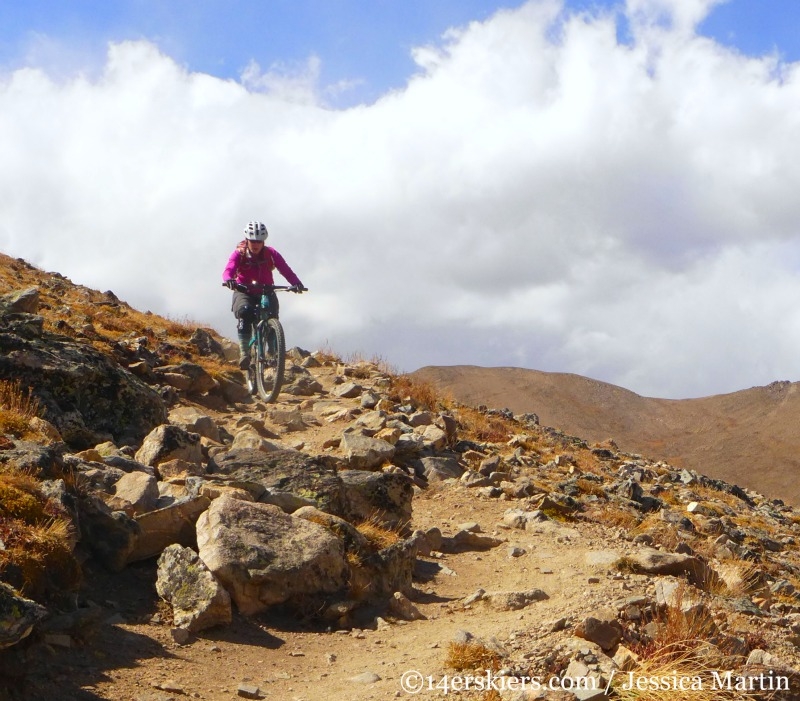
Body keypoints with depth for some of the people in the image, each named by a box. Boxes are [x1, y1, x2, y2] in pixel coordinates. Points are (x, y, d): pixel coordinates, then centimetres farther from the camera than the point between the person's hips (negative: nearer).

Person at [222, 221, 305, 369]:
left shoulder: (271, 254, -7)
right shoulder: (239, 254, -10)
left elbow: (286, 270, -18)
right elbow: (229, 270, -26)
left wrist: (296, 283, -38)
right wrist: (228, 280, -51)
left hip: (266, 292, 2)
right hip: (244, 292, -2)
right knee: (245, 312, -33)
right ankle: (244, 351, -31)